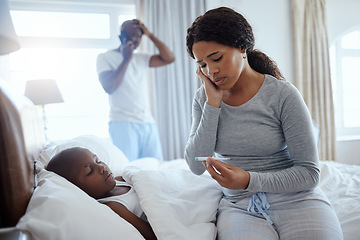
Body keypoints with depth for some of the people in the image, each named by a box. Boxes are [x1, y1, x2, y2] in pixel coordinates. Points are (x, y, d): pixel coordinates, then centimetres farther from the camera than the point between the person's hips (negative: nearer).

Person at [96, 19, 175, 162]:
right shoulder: (105, 57, 5)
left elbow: (169, 58, 8)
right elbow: (109, 87, -10)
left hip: (149, 123, 5)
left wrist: (150, 35, 5)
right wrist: (126, 59, -7)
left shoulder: (141, 59, 19)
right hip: (123, 123, -5)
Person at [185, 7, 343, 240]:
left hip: (296, 200, 0)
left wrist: (249, 181, -24)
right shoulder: (204, 98, 0)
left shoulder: (283, 94, -11)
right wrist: (213, 103, -14)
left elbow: (310, 173, -9)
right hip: (239, 206, 1)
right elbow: (196, 165, -8)